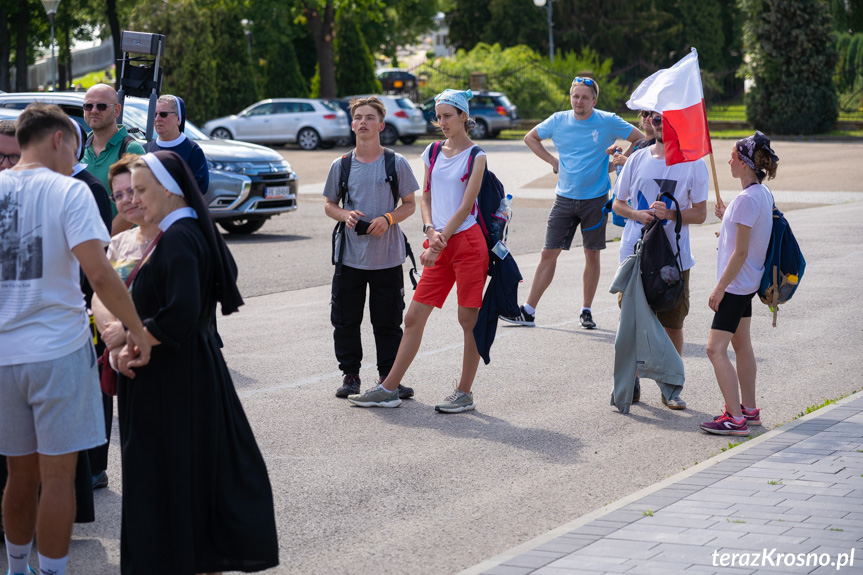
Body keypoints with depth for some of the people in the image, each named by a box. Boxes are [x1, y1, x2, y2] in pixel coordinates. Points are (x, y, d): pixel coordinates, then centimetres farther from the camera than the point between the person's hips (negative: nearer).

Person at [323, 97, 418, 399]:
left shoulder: (397, 164, 0)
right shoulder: (341, 166, 5)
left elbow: (410, 204, 4)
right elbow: (329, 204, 13)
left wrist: (387, 219, -14)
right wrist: (345, 215, -9)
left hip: (387, 257, -2)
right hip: (350, 257, 2)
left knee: (388, 322, 3)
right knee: (345, 320, 5)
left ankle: (389, 377, 13)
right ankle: (350, 374, 17)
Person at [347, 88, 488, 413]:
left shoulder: (475, 156, -3)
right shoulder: (433, 152, 14)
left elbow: (466, 205, -10)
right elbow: (425, 197, 13)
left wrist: (442, 239, -15)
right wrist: (430, 231, -5)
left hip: (466, 241, -6)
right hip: (439, 243, 6)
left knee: (468, 320, 0)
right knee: (414, 317, 4)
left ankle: (465, 393, 9)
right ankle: (389, 389, 7)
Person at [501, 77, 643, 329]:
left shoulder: (608, 122, -6)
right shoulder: (558, 121, 1)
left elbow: (642, 140, 1)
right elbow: (530, 138, 17)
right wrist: (553, 161, 6)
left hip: (595, 199, -1)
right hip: (565, 198, 1)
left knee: (592, 255, 7)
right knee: (549, 254, -1)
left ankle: (586, 311, 19)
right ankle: (528, 311, 2)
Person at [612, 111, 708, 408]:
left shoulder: (694, 164, 0)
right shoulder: (637, 159, 5)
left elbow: (700, 214, 0)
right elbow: (618, 203, 12)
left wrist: (669, 214, -17)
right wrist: (637, 214, -9)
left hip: (674, 256, -1)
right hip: (634, 253, 2)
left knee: (673, 323, 4)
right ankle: (631, 382, 19)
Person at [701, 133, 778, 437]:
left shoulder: (746, 200, -23)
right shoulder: (764, 194, 7)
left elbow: (740, 253, -22)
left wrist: (719, 288, -17)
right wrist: (728, 219, 13)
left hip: (736, 284, -10)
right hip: (747, 283, 10)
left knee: (716, 349, -11)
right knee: (741, 345, 19)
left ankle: (735, 418, -11)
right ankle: (749, 409, 29)